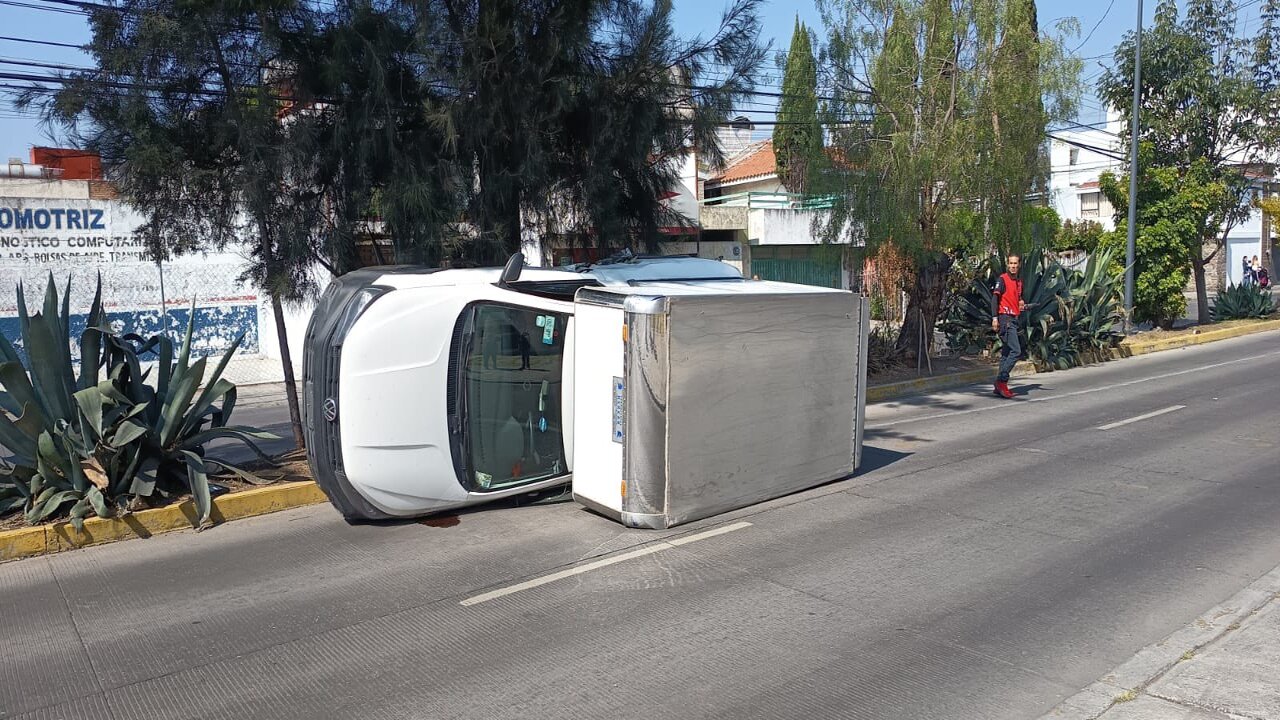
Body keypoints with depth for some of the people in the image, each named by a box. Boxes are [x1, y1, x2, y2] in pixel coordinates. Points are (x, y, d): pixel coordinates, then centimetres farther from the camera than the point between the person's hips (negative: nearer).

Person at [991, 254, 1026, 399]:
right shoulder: (1003, 279, -7)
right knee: (1016, 351, -16)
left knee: (1006, 352, 8)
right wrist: (994, 318, -23)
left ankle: (1001, 386, 11)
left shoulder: (1019, 282, 18)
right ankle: (1001, 380, -13)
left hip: (1013, 319, 9)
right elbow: (995, 298, -14)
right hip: (1005, 318, -9)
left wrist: (1021, 305, 6)